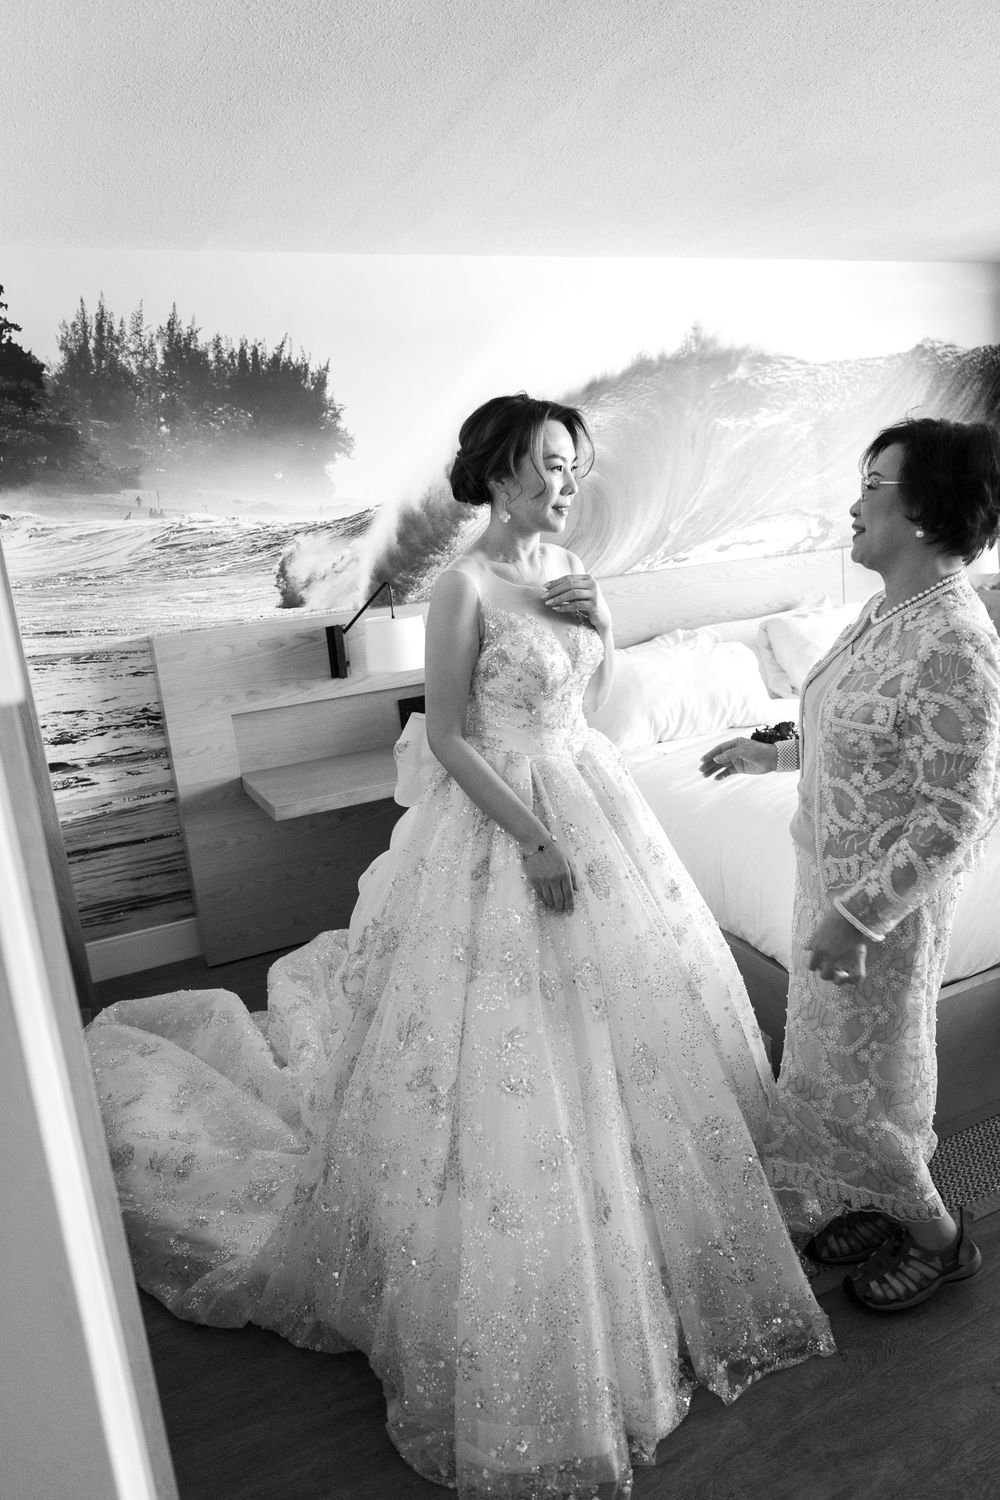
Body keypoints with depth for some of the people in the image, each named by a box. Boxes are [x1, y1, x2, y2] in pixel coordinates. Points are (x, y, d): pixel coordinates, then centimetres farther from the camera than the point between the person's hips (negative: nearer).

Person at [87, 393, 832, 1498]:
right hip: (504, 821, -8)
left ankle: (640, 1201, 46)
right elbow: (447, 738, -17)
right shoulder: (464, 586, -15)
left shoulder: (567, 565, 8)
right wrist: (536, 842, -20)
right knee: (517, 1054, 0)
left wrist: (598, 628, -4)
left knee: (637, 1009, 18)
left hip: (588, 799, 8)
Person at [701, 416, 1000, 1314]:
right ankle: (877, 1205, 47)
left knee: (866, 1076, 11)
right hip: (835, 877, 9)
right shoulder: (887, 611, 2)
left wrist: (856, 916, -24)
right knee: (833, 1057, 23)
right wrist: (767, 754, 17)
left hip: (890, 902, -9)